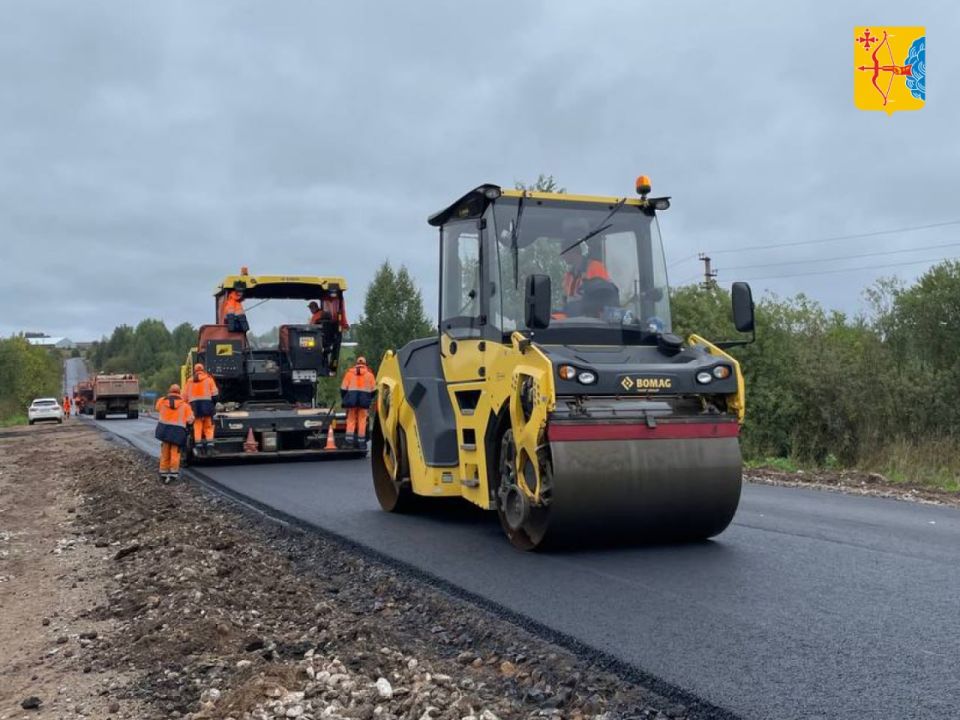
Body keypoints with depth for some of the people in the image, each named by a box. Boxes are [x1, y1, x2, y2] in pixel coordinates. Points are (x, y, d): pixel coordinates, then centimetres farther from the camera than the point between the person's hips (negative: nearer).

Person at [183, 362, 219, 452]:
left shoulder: (190, 381, 15)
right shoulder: (208, 379, 7)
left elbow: (185, 395, 13)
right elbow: (214, 392, -1)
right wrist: (214, 404, 4)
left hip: (194, 403, 2)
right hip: (206, 402, -2)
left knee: (197, 425, 5)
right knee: (208, 425, 1)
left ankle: (198, 443, -2)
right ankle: (209, 441, -9)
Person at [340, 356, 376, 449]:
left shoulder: (350, 373, 8)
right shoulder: (369, 374, 7)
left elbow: (343, 388, 5)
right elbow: (373, 389, 5)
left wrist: (344, 400, 14)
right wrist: (369, 399, 20)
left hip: (351, 397, 1)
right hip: (364, 399, 0)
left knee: (351, 419, 6)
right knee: (362, 420, 4)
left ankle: (349, 437, -11)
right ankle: (361, 441, 3)